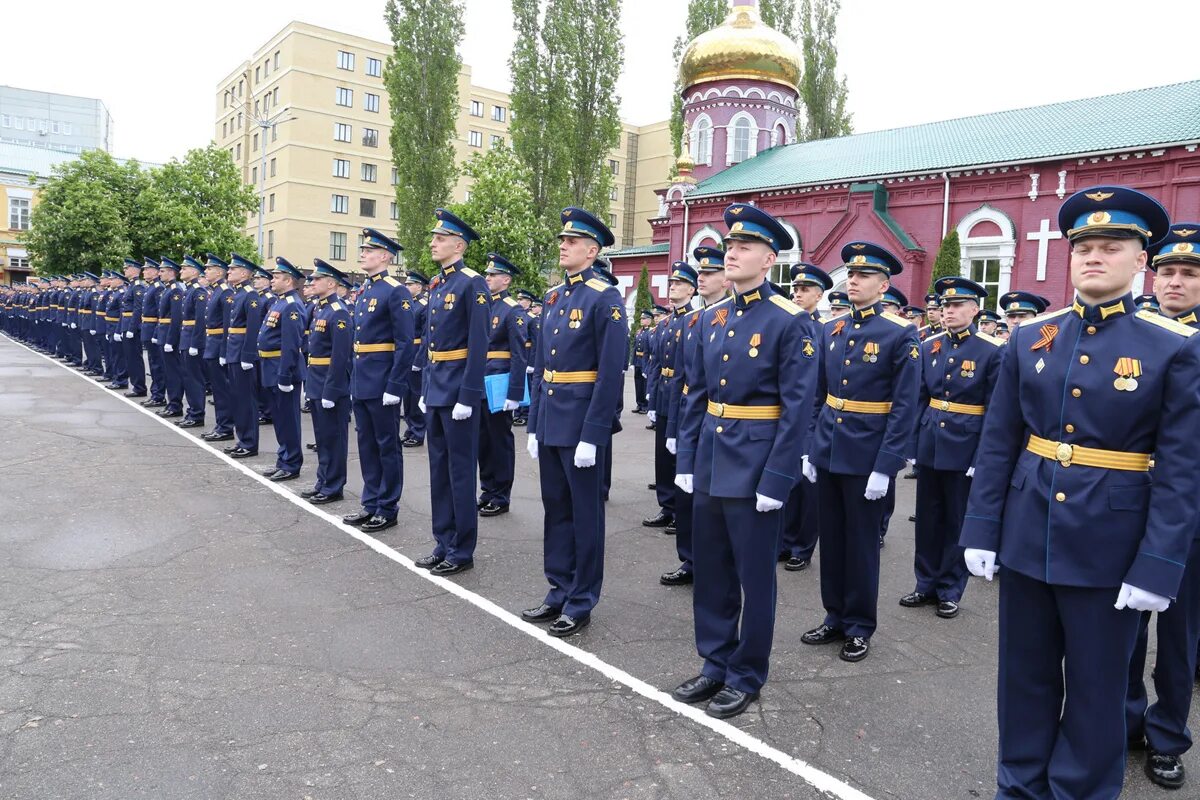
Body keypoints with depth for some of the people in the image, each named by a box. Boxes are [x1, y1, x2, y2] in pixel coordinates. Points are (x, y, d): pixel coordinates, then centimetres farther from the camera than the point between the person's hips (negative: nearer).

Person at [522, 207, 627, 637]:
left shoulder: (605, 298, -11)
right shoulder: (553, 297, 13)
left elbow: (611, 374, -16)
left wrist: (592, 436, -19)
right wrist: (534, 424, 12)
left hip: (581, 423, -8)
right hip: (549, 420, 8)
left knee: (584, 514, 4)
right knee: (555, 509, 15)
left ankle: (581, 602, 16)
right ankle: (559, 592, 28)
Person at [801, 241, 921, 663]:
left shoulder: (901, 334, -9)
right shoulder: (829, 329, 7)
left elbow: (904, 408, -12)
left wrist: (885, 467, -16)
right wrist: (808, 449, 7)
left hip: (866, 456, -5)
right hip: (827, 451, 5)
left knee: (861, 542, 6)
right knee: (831, 538, 14)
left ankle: (860, 628, 22)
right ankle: (835, 618, 29)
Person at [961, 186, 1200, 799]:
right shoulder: (1029, 338, 3)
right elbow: (998, 442, 4)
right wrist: (981, 529, 0)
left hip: (1110, 548, -3)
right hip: (1026, 537, 3)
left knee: (1096, 685, 13)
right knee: (1025, 675, 16)